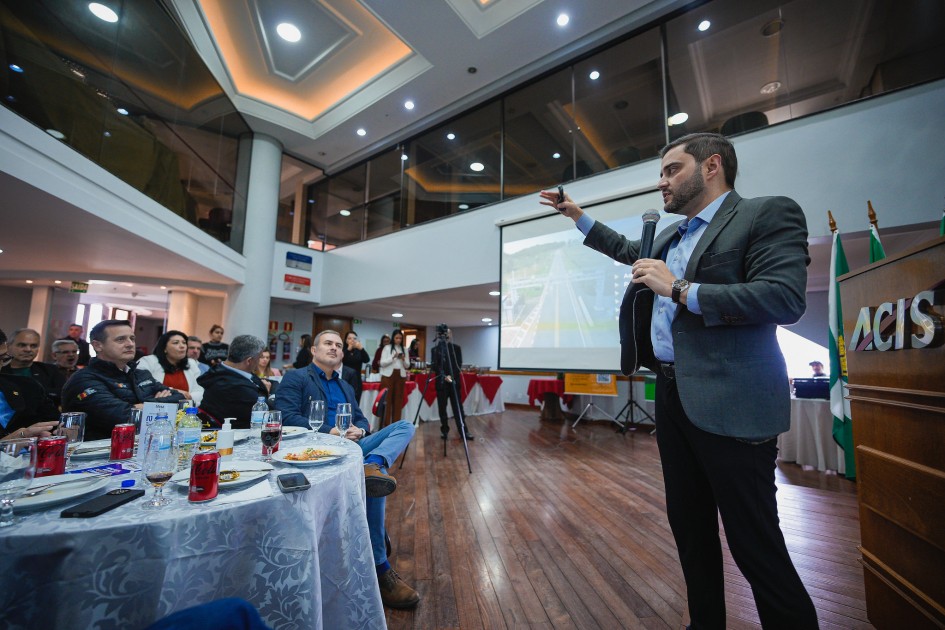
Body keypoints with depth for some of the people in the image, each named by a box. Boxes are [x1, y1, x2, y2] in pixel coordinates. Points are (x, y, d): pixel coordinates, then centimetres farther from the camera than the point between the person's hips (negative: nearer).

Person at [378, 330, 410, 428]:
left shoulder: (404, 349, 11)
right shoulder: (387, 348, 1)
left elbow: (407, 365, 10)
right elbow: (382, 363, -6)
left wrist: (403, 359, -9)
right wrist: (393, 357, -17)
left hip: (401, 376, 3)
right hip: (388, 375, -3)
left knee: (398, 400, 4)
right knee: (387, 400, -4)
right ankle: (385, 424, 2)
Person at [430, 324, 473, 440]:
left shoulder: (457, 348, 6)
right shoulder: (435, 349, 4)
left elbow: (459, 365, -1)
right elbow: (433, 366, -3)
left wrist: (451, 376, -14)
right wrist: (443, 376, -18)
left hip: (454, 381, 0)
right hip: (441, 382, 0)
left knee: (458, 407, 1)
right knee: (442, 407, 5)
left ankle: (463, 430, 5)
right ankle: (444, 430, 17)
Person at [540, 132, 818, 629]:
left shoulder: (770, 214, -4)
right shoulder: (672, 237, 19)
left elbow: (786, 298, -18)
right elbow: (631, 252, 37)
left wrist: (679, 288, -18)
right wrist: (577, 216, 37)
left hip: (729, 402, -8)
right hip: (672, 396, 8)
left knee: (756, 545, 2)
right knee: (690, 529, 18)